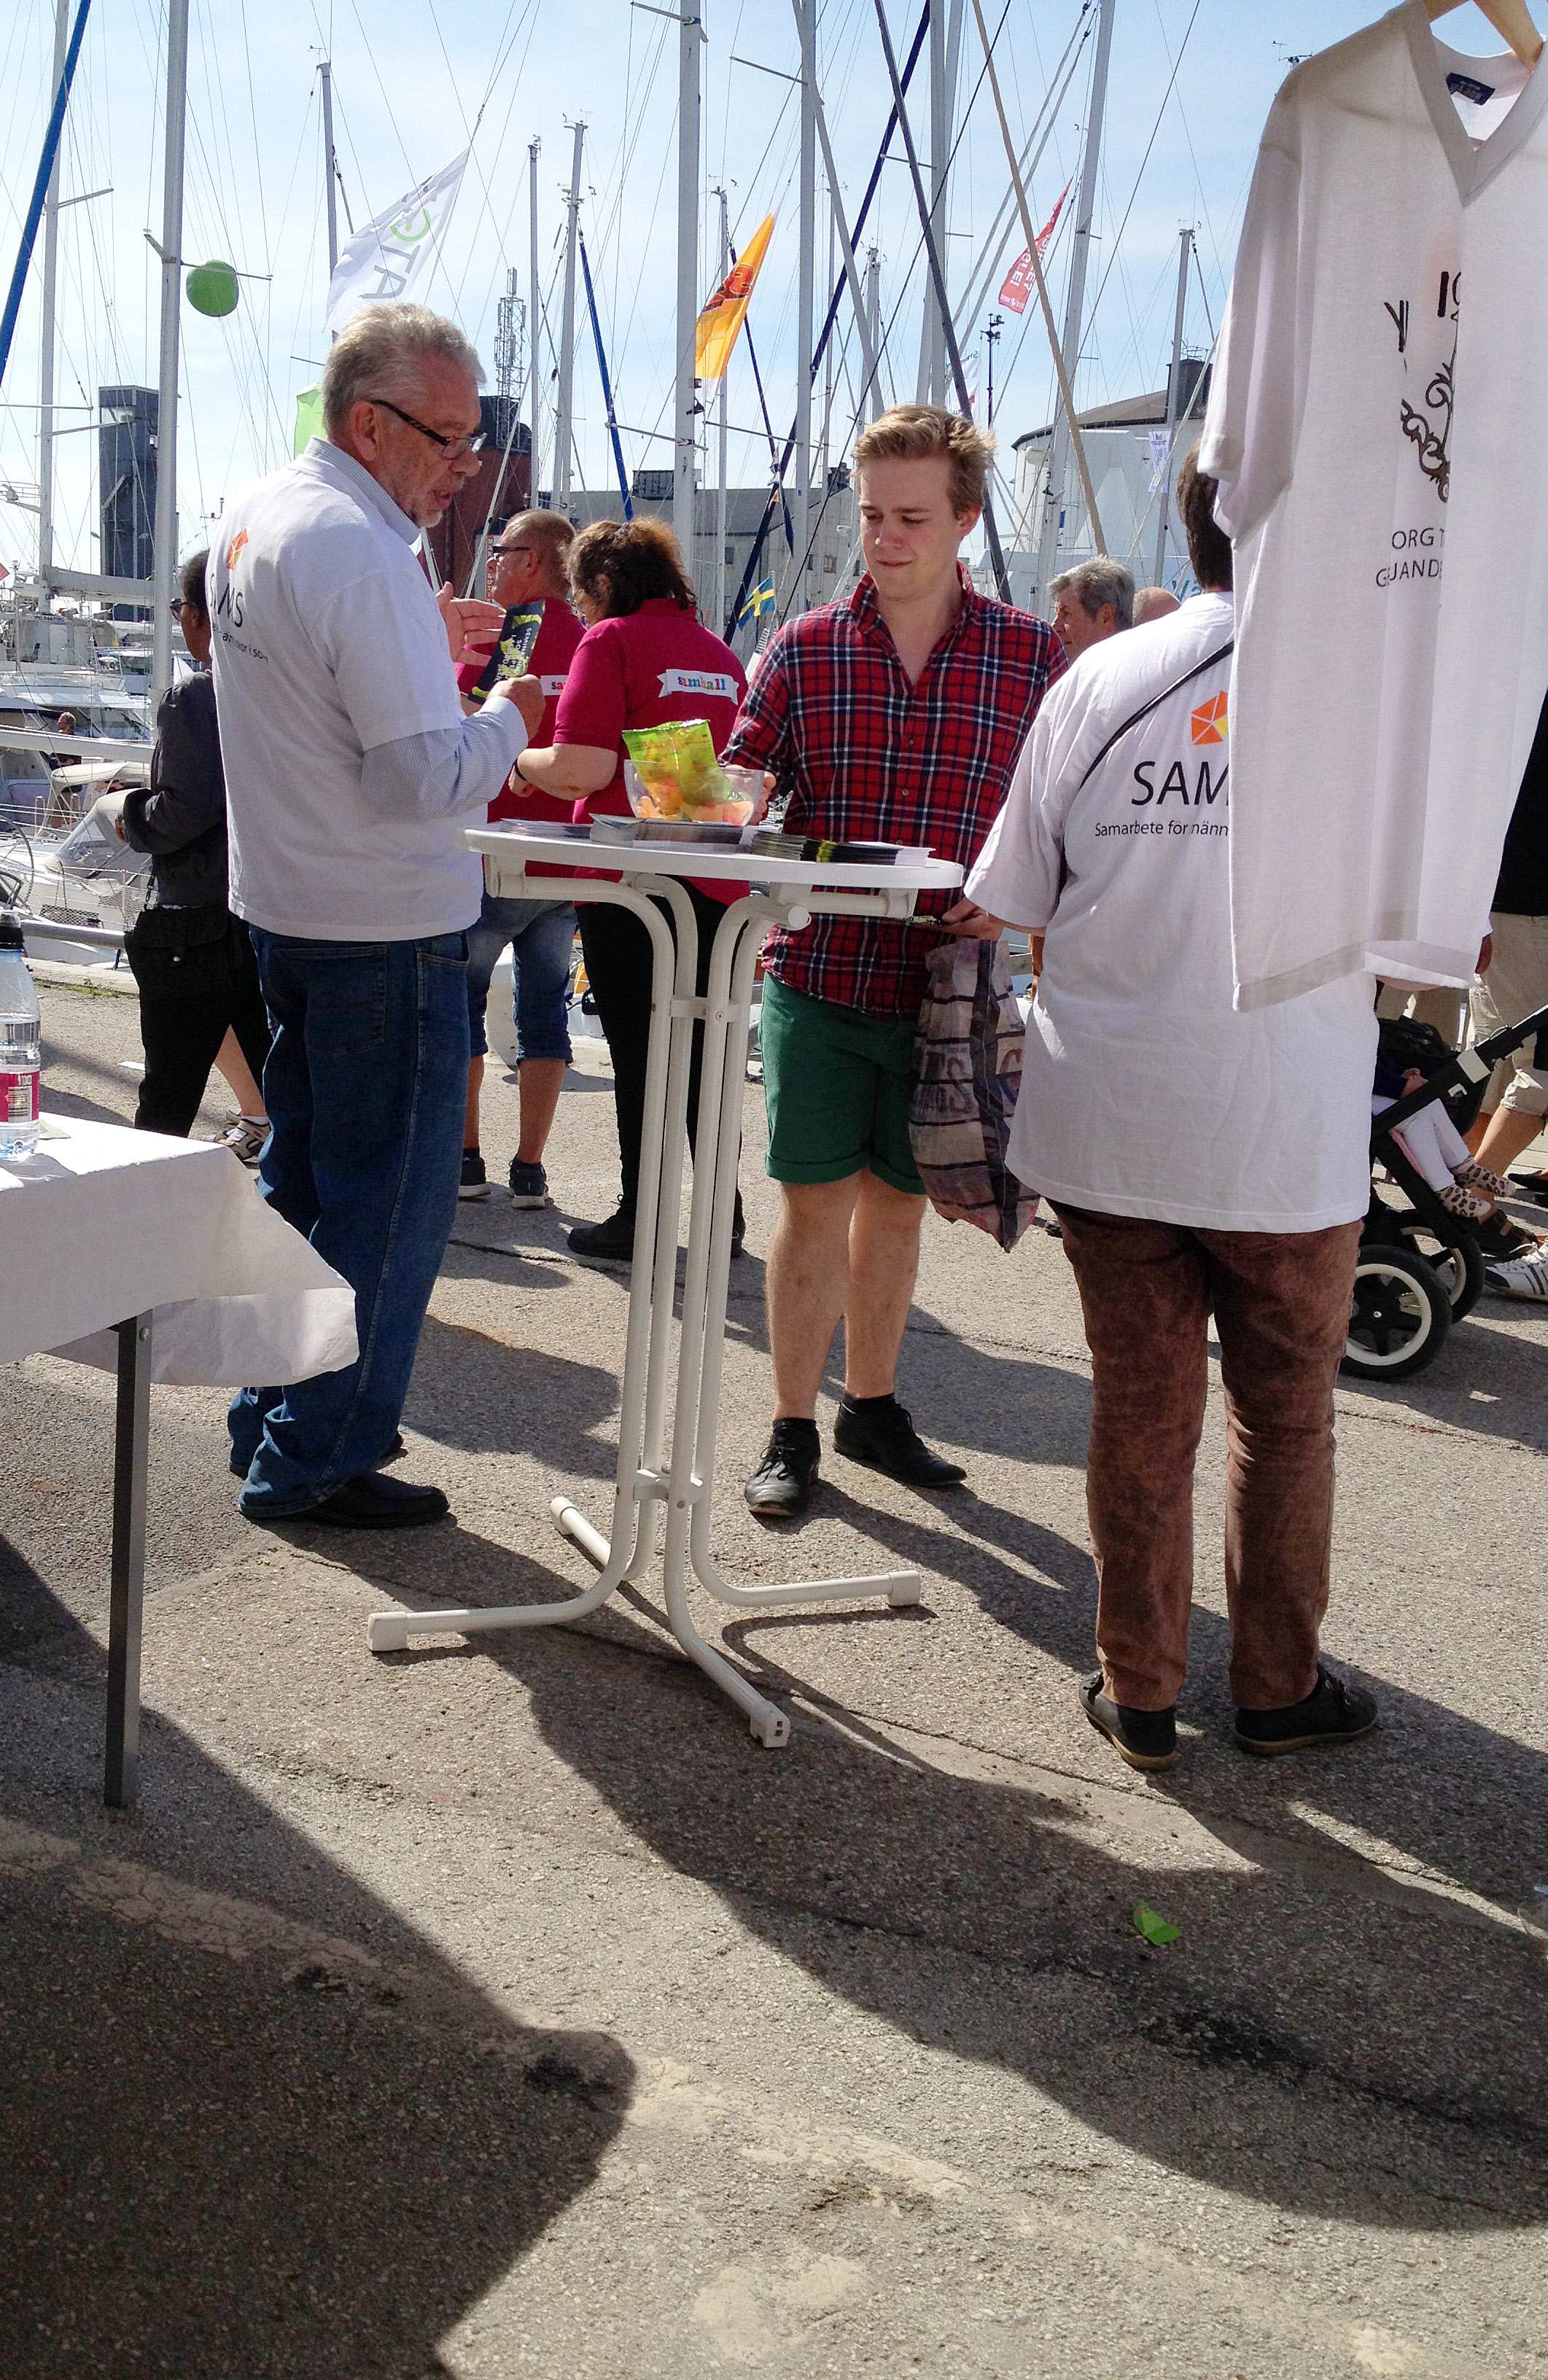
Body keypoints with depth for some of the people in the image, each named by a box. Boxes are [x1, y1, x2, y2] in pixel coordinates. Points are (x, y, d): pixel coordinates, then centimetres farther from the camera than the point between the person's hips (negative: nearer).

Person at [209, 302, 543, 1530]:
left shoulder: (256, 514, 9)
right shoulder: (359, 548, -21)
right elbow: (426, 780, -25)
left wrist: (422, 639, 12)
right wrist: (508, 715, -8)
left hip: (286, 908, 10)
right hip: (389, 922, -10)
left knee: (301, 1177, 19)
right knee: (391, 1198, 2)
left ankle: (273, 1418, 31)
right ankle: (317, 1460, 11)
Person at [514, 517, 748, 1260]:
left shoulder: (612, 640, -7)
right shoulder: (721, 653, 12)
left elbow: (582, 769, -16)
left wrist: (522, 759, 4)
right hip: (714, 882, 6)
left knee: (637, 1053, 2)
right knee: (703, 1050, 13)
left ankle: (638, 1217, 10)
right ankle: (722, 1214, 18)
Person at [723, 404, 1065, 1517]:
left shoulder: (1033, 655, 2)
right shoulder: (805, 649, 4)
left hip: (946, 991, 1)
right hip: (818, 978, 0)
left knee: (897, 1203, 14)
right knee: (815, 1206, 3)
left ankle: (873, 1406, 30)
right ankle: (793, 1432, 15)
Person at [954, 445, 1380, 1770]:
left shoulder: (1099, 680, -2)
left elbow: (1000, 906, 1)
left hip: (1110, 1123, 2)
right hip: (1291, 1132, -2)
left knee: (1141, 1409, 12)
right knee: (1283, 1414, 15)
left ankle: (1140, 1692, 23)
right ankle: (1277, 1687, 28)